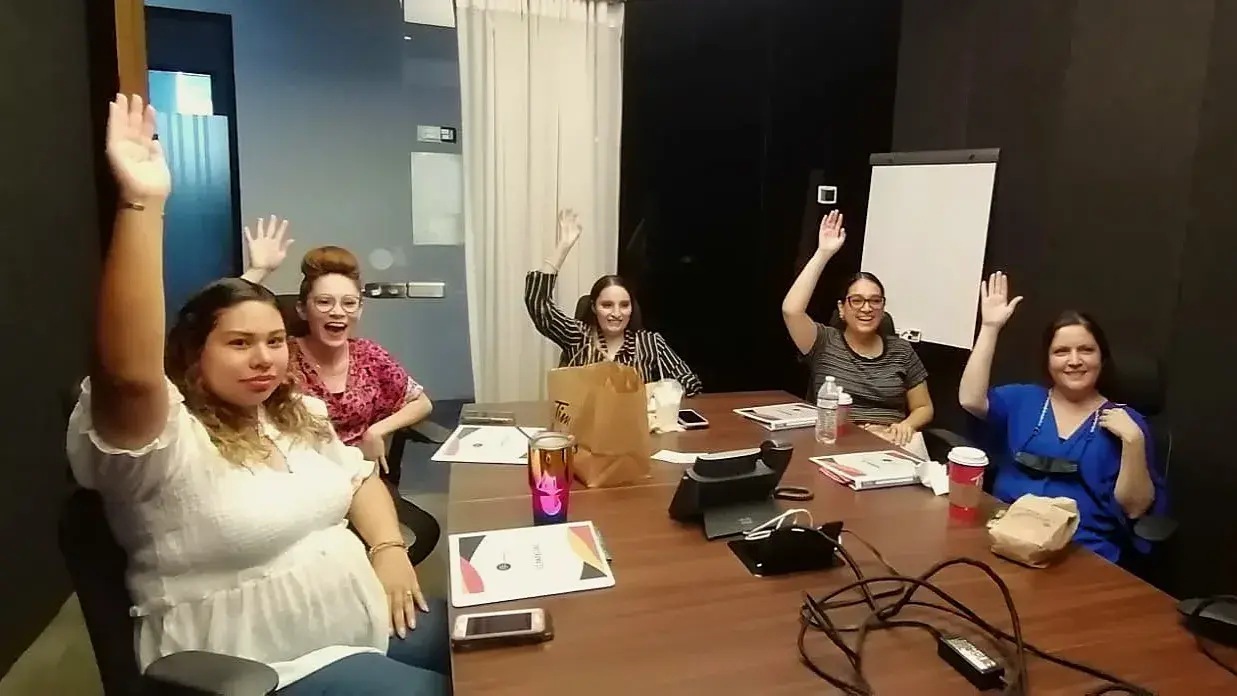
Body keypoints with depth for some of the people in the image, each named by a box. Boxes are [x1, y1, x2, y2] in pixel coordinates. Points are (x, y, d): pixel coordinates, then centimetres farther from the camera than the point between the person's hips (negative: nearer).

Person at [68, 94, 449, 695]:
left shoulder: (300, 414, 8)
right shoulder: (170, 445, -19)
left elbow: (358, 477, 15)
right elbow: (128, 373, -38)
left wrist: (389, 548, -5)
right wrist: (142, 203, -44)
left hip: (364, 620, 8)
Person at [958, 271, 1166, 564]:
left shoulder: (1125, 420, 8)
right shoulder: (1022, 400, 13)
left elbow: (1134, 508, 2)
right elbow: (970, 400, -8)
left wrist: (1133, 441, -12)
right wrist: (990, 328, -7)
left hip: (1082, 553, -1)